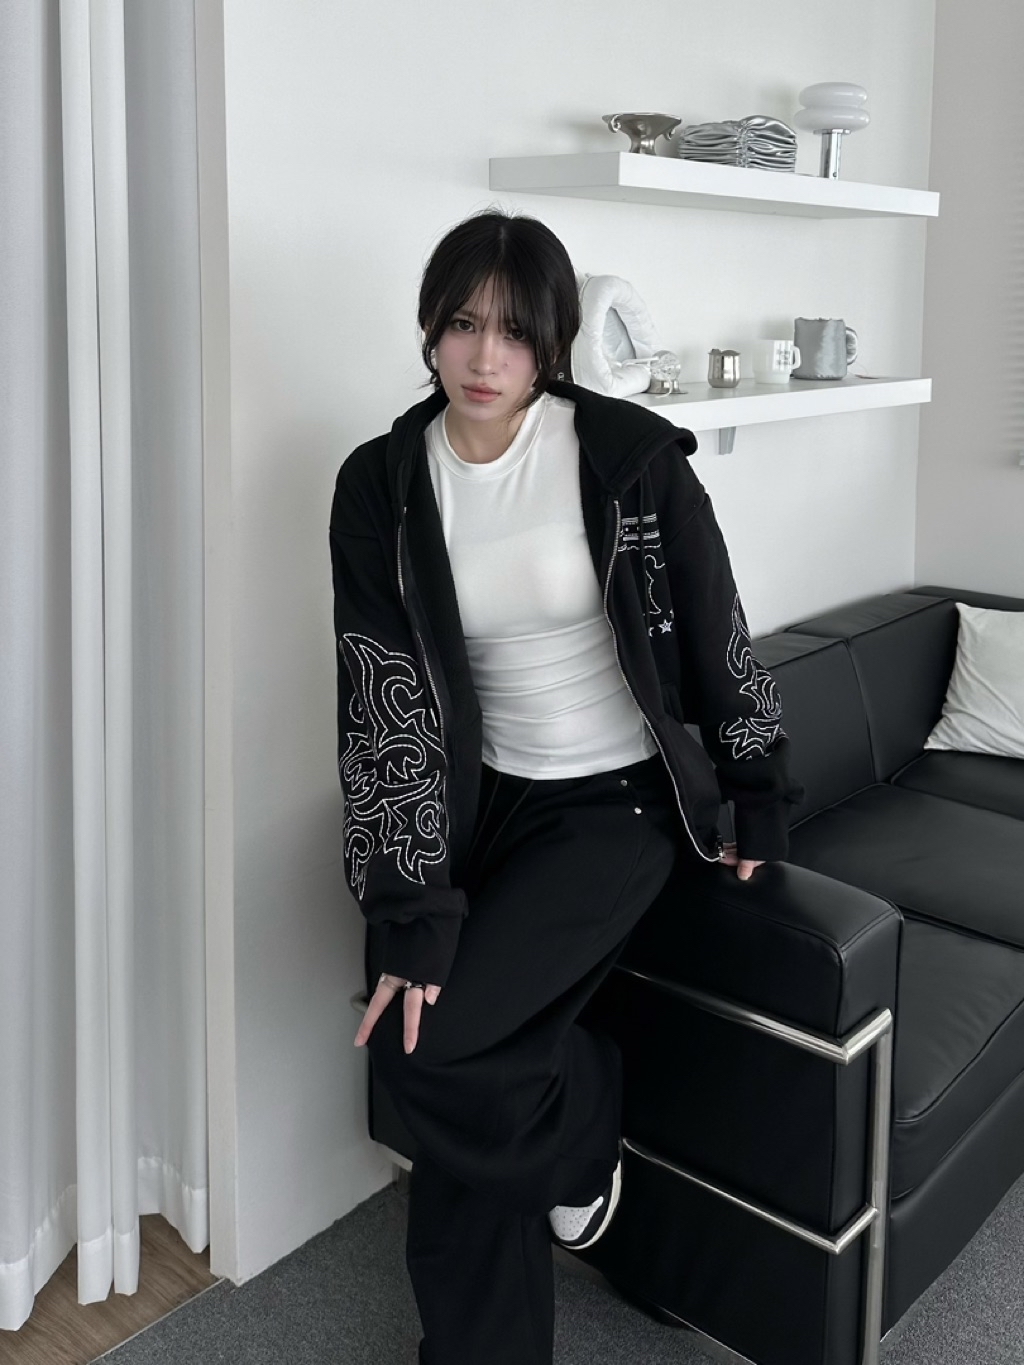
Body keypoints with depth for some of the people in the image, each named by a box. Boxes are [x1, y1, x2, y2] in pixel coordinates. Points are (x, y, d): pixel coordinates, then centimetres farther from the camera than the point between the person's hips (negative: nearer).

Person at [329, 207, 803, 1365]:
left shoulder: (631, 455, -14)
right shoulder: (382, 484, -7)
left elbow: (716, 635, -3)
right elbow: (386, 703, -10)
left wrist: (759, 801, 5)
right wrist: (411, 912, -15)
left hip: (619, 798, -3)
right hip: (480, 800, 3)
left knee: (424, 1045, -16)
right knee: (468, 1112, -1)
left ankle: (581, 1116, 17)